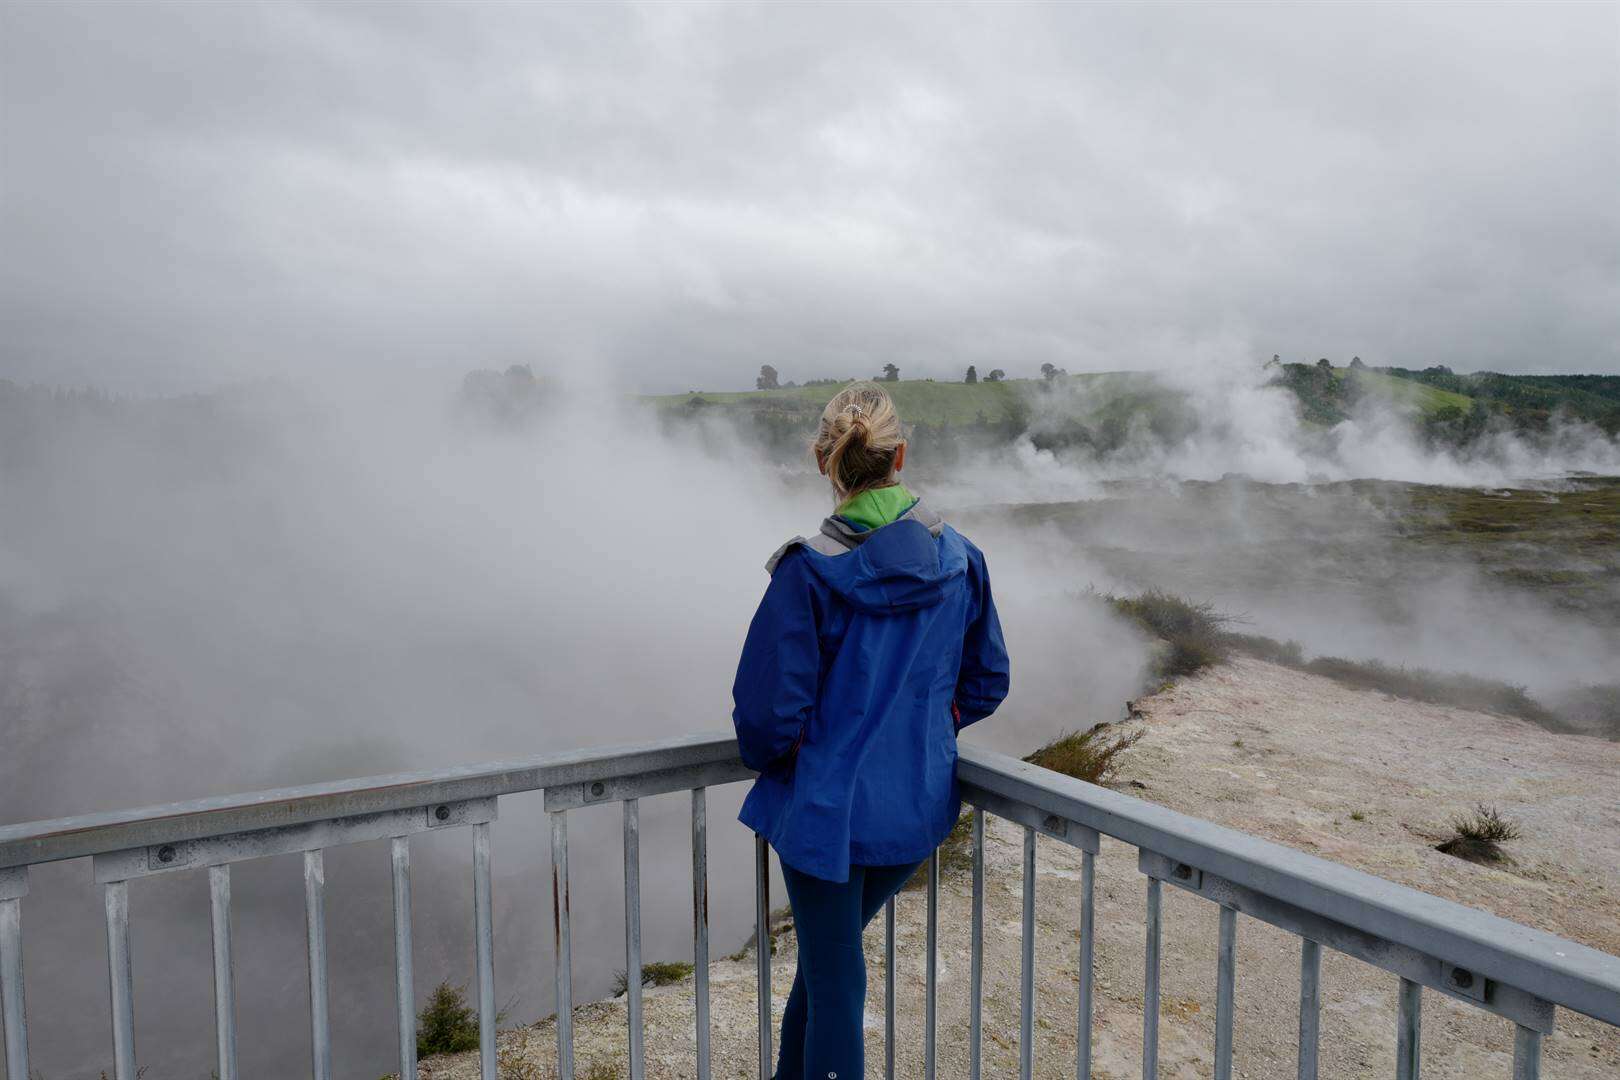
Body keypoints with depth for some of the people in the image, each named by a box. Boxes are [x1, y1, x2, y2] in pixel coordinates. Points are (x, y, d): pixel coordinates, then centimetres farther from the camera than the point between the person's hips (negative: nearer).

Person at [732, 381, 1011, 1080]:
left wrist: (769, 755, 4)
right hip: (920, 805, 5)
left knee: (834, 985, 12)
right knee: (828, 952, 28)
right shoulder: (958, 558, -5)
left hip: (828, 807, -5)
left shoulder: (808, 570, -20)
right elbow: (986, 683, 6)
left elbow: (770, 712, -18)